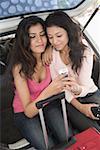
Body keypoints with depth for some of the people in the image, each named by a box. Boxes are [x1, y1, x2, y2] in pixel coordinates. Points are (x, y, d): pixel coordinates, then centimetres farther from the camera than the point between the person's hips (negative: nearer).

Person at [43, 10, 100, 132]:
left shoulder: (85, 52, -13)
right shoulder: (51, 54, -8)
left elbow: (84, 89, -16)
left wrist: (77, 89, -41)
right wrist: (79, 107, -16)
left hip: (90, 94, 0)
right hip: (68, 99, 0)